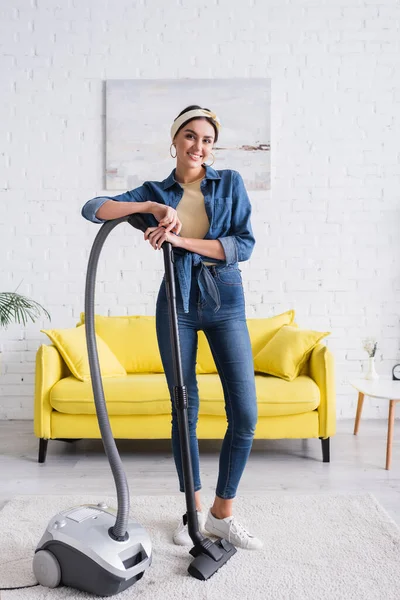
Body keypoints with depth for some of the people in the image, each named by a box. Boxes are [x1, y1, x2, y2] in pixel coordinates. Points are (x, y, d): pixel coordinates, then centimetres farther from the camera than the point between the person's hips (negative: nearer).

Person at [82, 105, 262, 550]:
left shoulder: (229, 183, 2)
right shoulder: (155, 192, 3)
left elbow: (244, 245, -9)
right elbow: (92, 208, -9)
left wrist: (182, 240, -19)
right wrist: (153, 207, -23)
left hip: (225, 303, 0)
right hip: (177, 305, 0)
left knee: (244, 414, -4)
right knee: (184, 411, 5)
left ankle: (222, 513, 14)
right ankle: (195, 509, 24)